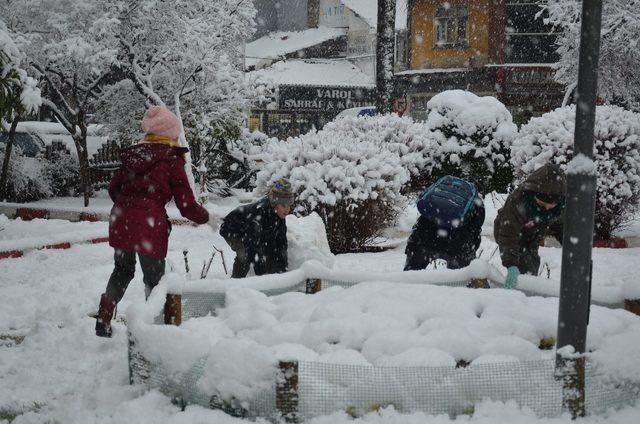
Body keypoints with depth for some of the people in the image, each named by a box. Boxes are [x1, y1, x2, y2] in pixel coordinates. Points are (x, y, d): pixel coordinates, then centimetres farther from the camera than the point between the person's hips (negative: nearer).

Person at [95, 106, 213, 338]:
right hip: (149, 225, -6)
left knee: (122, 270, 23)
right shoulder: (172, 161, -4)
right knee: (154, 279, 9)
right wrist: (206, 217, 14)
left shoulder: (132, 154, 12)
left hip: (121, 221, 6)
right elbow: (187, 205, -3)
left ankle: (103, 321, 25)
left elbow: (113, 188, 15)